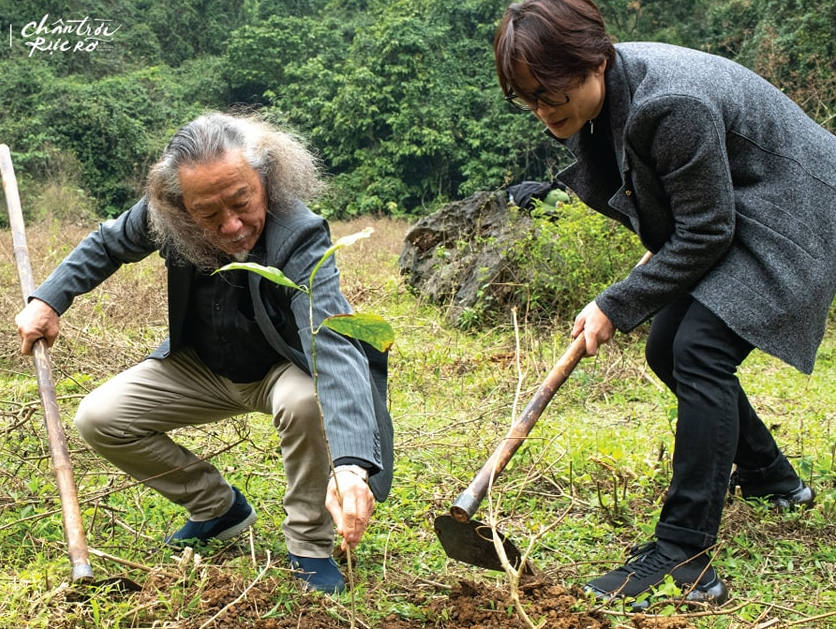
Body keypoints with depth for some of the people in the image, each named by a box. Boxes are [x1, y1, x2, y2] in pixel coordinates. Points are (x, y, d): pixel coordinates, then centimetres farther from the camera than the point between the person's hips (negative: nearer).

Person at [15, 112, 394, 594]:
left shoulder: (301, 240, -35)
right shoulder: (162, 215, -21)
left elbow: (333, 348, -48)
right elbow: (109, 244, 5)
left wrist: (350, 463, -61)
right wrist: (49, 299, -6)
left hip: (282, 369, -5)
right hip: (201, 368, 5)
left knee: (306, 401, -38)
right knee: (99, 419, -6)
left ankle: (310, 546, -12)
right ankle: (218, 507, 14)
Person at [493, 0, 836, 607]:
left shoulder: (672, 104, -34)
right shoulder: (602, 91, -6)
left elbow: (704, 234, -25)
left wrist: (617, 307, -20)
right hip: (726, 215, 10)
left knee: (700, 350, -23)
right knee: (667, 350, 10)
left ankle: (684, 554, -20)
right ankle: (770, 478, 31)